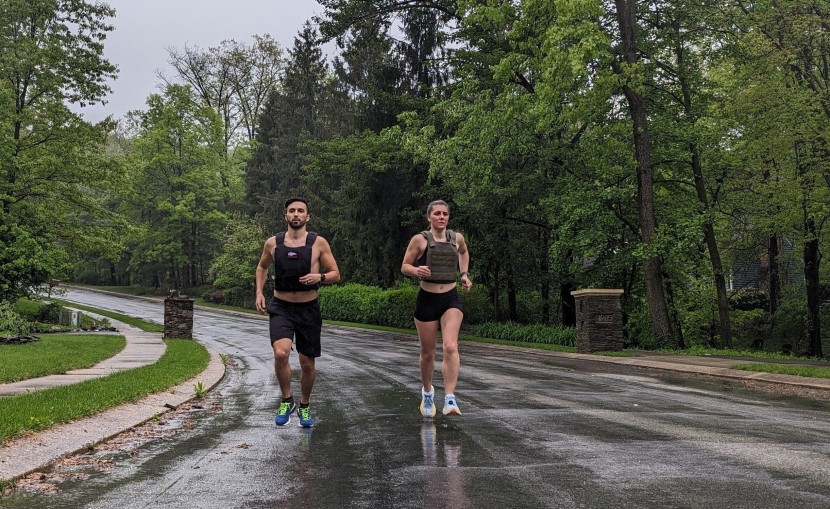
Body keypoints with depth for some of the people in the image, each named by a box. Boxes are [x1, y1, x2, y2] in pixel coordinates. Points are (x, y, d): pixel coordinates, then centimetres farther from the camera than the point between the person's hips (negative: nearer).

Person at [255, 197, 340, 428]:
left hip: (308, 309, 0)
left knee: (307, 363, 9)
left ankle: (304, 406, 33)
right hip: (280, 308, 0)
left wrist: (320, 277, -21)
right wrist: (259, 292, 6)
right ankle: (286, 400, 0)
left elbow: (336, 274, -1)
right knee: (281, 353, -24)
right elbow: (262, 267, 19)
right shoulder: (273, 243, 0)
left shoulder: (318, 243, -5)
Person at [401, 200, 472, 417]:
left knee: (450, 347, -20)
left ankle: (450, 399, -22)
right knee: (428, 353, 10)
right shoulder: (420, 239, -5)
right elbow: (404, 267, 0)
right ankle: (427, 391, 37)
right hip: (427, 299, -1)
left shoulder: (457, 238, 5)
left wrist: (464, 273, 14)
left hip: (451, 299, 1)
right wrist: (417, 270, -22)